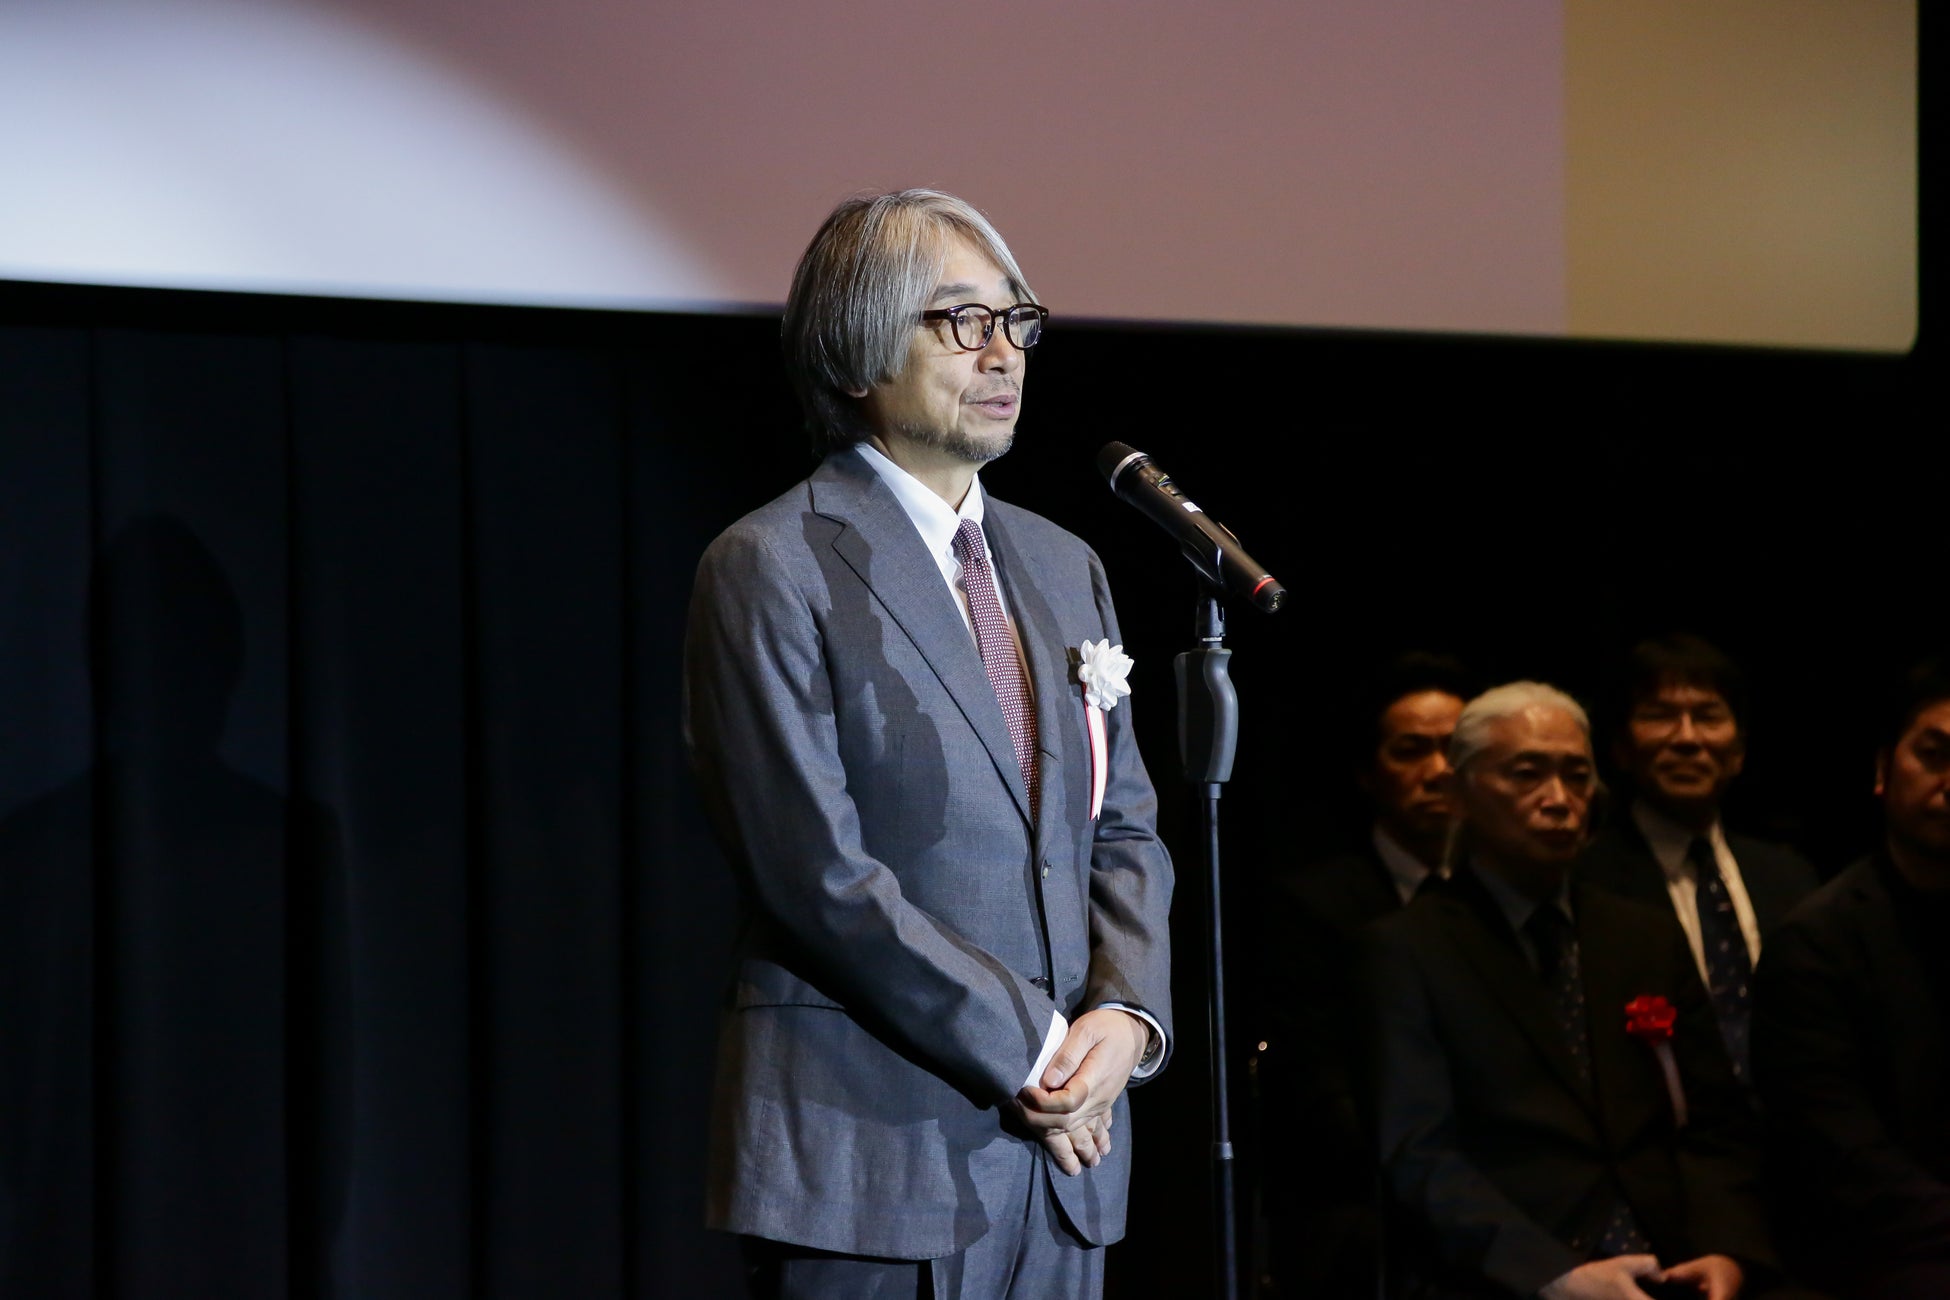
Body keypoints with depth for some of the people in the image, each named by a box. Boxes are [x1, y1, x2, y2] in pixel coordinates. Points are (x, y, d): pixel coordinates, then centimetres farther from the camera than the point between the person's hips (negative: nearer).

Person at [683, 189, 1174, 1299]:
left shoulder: (1064, 568, 17)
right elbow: (820, 874, -12)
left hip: (1065, 1148, 6)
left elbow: (1127, 830, 16)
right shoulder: (773, 570, -5)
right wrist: (1027, 1051, -12)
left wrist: (1124, 1016, -3)